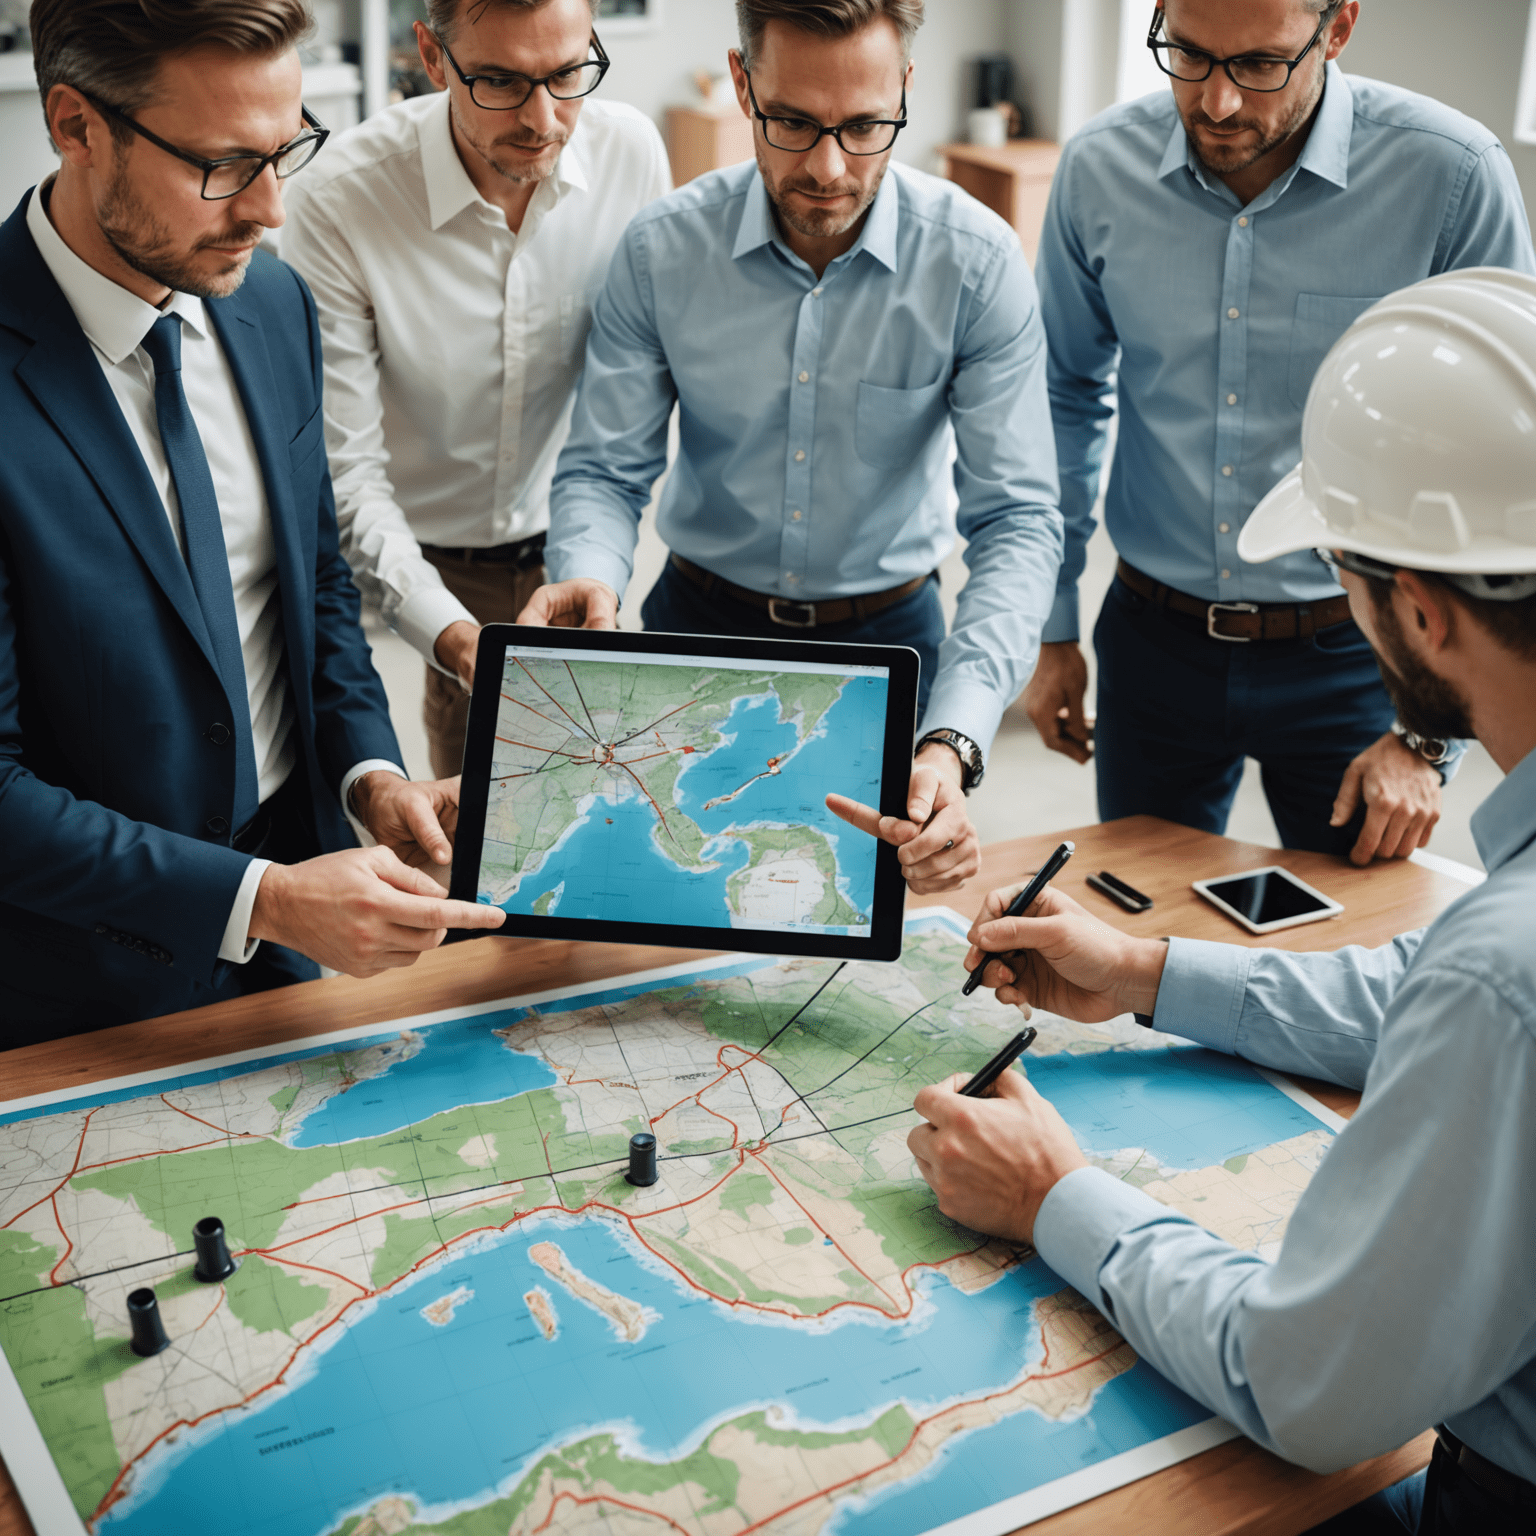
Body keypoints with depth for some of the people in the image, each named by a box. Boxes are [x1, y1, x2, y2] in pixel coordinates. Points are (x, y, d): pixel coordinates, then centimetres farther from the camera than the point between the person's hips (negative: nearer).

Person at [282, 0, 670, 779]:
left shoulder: (631, 150, -12)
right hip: (412, 565, -3)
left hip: (565, 547, 3)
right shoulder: (336, 203, -24)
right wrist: (454, 637, -34)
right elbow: (344, 472, -21)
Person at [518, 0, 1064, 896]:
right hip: (700, 622, 1)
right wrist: (589, 579, -33)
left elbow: (1019, 520, -21)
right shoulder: (662, 250, -14)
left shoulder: (978, 263, -18)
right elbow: (604, 471, -8)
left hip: (888, 634, 0)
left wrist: (953, 744, -36)